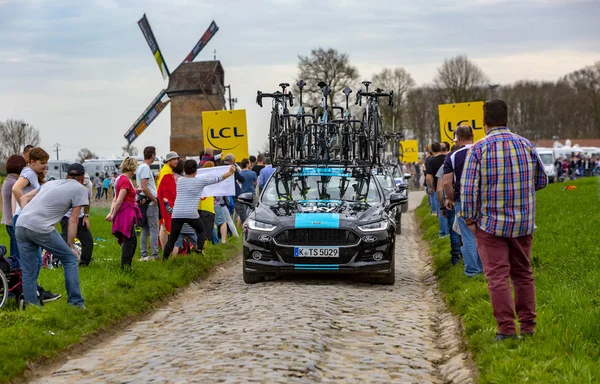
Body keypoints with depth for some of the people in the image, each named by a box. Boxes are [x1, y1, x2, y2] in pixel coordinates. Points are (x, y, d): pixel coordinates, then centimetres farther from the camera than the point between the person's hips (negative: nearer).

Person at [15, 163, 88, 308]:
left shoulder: (51, 183, 25)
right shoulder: (80, 189, 7)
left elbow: (24, 198, 24)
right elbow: (73, 220, 1)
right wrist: (70, 246, 5)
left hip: (21, 225, 6)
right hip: (41, 229, -6)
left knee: (28, 272, 13)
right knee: (70, 259, 10)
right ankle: (75, 302, 9)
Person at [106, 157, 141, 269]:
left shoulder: (120, 179, 16)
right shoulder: (125, 181, -15)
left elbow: (115, 199, 13)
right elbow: (119, 200, -18)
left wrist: (112, 213, 7)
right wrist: (113, 215, -13)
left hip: (128, 214, 10)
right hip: (126, 213, -10)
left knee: (132, 240, 15)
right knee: (128, 240, -7)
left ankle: (127, 265, 21)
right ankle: (124, 266, -7)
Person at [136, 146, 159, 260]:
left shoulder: (140, 167, 16)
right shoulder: (146, 168, -14)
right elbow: (144, 187, -22)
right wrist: (154, 199, -14)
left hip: (143, 201, 10)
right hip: (149, 201, -10)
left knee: (145, 229, 11)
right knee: (154, 228, -8)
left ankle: (144, 254, 14)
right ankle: (154, 255, -10)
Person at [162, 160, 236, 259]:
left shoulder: (179, 181, 14)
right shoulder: (200, 181, 3)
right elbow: (217, 179, 13)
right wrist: (230, 173, 26)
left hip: (177, 214, 2)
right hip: (191, 214, -2)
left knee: (172, 239, 5)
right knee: (201, 231, 25)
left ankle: (164, 260, -5)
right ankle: (200, 250, 9)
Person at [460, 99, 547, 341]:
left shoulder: (478, 149, -10)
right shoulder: (526, 145, 2)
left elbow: (467, 188, -14)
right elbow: (542, 180, 12)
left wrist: (469, 219, -4)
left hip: (491, 224, -4)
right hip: (523, 223, 4)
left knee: (497, 276, -2)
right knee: (523, 273, 14)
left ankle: (506, 328, -4)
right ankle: (528, 326, 18)